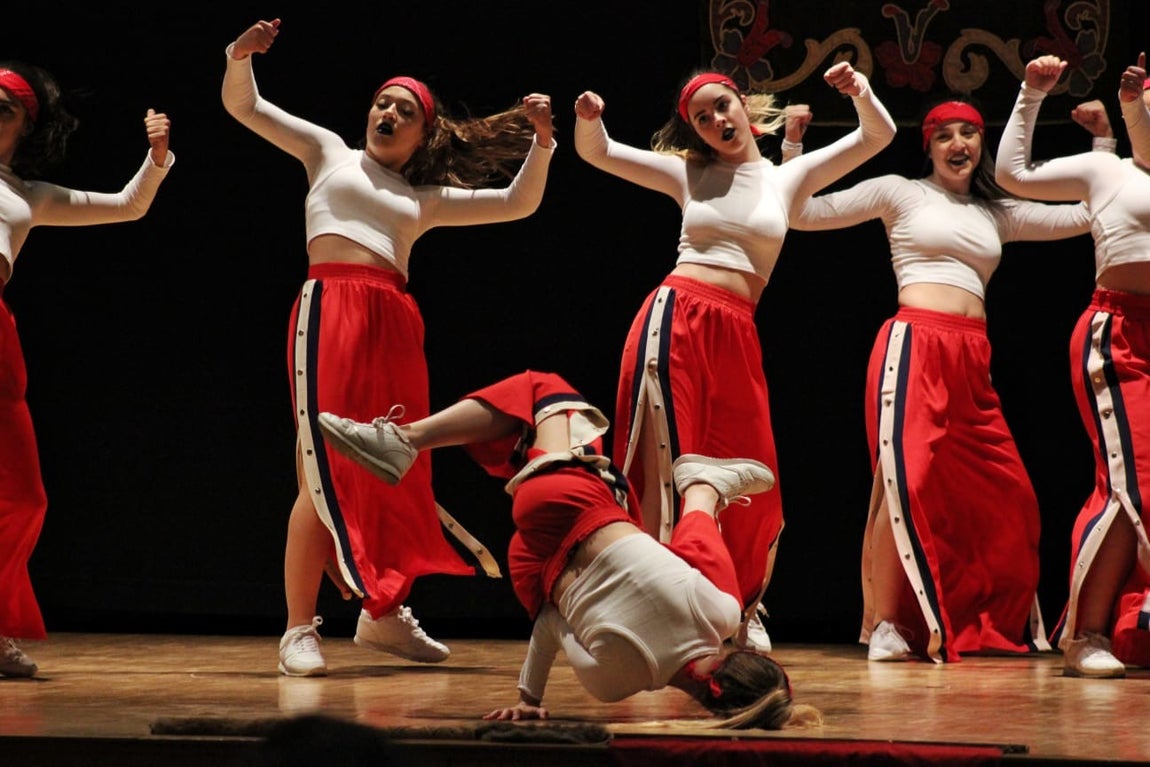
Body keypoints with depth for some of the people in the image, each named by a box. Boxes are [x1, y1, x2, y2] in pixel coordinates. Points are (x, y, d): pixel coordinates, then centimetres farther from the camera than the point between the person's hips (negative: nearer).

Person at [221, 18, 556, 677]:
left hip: (395, 326, 4)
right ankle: (300, 630, -10)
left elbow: (519, 204, 20)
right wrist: (240, 57, -3)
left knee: (393, 475, 6)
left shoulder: (426, 199, 24)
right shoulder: (330, 153, 19)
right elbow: (245, 107, 16)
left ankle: (383, 612, 20)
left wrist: (541, 142, 6)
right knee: (326, 473, -11)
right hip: (331, 309, -4)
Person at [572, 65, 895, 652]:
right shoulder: (690, 174, 13)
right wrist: (589, 119, -10)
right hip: (675, 318, -2)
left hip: (736, 336, 2)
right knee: (669, 472, -11)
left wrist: (861, 92, -10)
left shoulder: (790, 177, 14)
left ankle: (739, 611, 24)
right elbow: (596, 154, 12)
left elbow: (878, 137, 10)